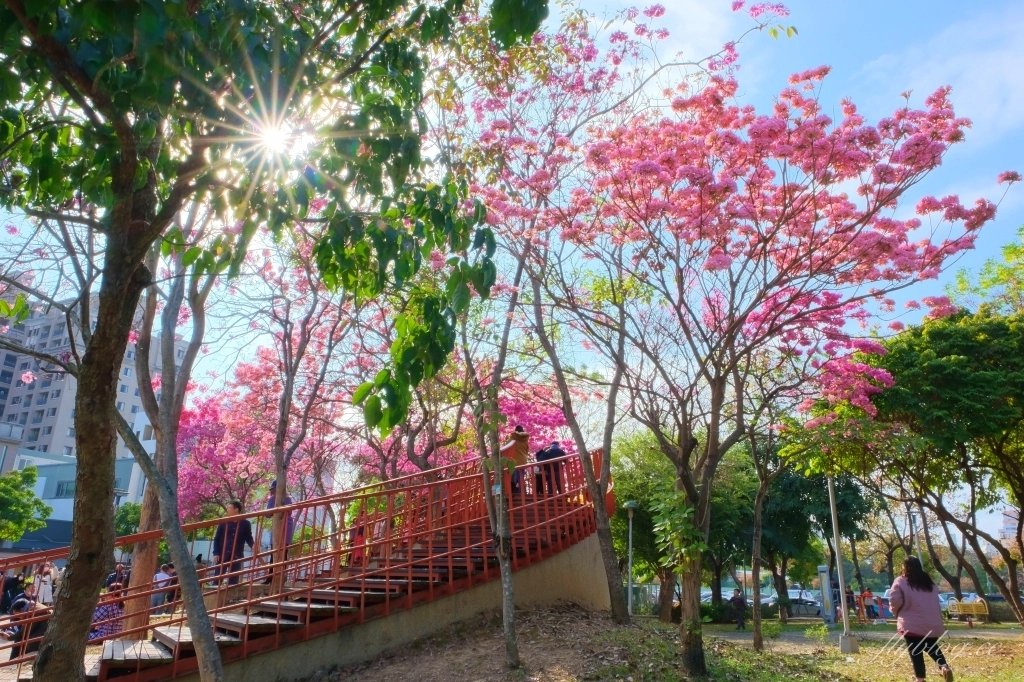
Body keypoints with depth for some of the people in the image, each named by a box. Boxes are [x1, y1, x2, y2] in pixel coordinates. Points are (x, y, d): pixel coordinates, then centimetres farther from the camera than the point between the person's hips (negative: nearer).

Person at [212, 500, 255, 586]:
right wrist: (216, 553, -5)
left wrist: (253, 546, -13)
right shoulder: (223, 522, 4)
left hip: (236, 557, 0)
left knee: (233, 581, 1)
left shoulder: (245, 523, 3)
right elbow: (217, 539, 5)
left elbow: (249, 538, 9)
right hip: (222, 555, 0)